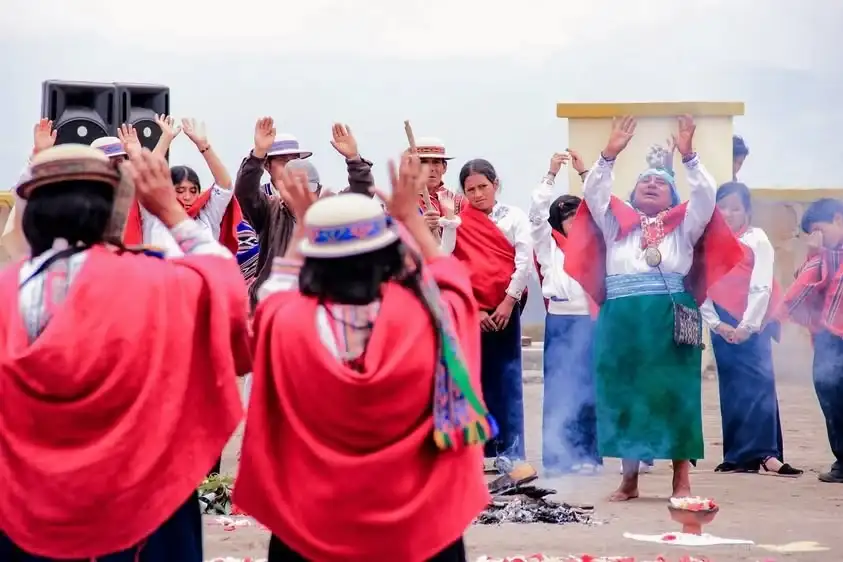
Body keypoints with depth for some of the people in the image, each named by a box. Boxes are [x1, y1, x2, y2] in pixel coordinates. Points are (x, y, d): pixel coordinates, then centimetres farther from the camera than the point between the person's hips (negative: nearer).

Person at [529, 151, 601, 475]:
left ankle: (588, 455, 8)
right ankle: (556, 457, -2)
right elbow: (536, 212, -3)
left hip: (593, 321, 3)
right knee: (558, 390, -4)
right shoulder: (549, 244, 8)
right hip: (560, 321, -3)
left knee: (589, 390, 4)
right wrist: (552, 174, -5)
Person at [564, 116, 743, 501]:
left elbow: (706, 196, 0)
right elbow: (593, 193, 5)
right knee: (624, 392, 2)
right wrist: (610, 154, -6)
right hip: (622, 320, 1)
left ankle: (681, 480, 1)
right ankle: (629, 479, 11)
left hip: (670, 320, -1)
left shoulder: (684, 226, 13)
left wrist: (688, 155, -10)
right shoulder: (616, 223, 16)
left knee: (675, 392, -3)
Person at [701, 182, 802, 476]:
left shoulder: (757, 240, 1)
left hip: (753, 325, -2)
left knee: (759, 384, -11)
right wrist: (716, 324, -5)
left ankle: (764, 453, -14)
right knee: (731, 389, 2)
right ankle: (737, 456, 4)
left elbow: (762, 287, -6)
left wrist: (747, 326, -11)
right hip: (722, 327, 2)